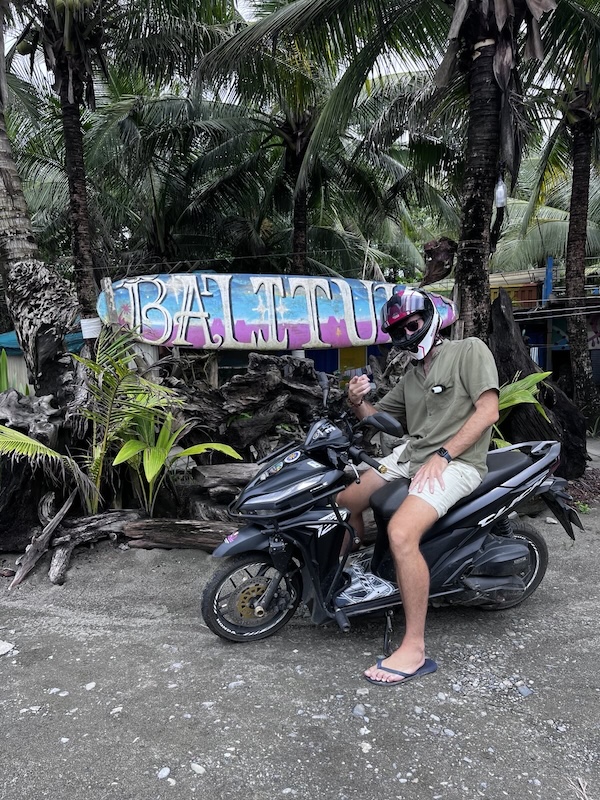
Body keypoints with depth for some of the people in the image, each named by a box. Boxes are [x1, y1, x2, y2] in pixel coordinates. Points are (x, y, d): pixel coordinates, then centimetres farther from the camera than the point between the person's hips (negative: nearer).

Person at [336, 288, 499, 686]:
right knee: (344, 501, 8)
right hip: (409, 454, 9)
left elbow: (488, 410, -13)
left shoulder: (470, 350, -2)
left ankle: (414, 649, -21)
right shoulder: (412, 375, 21)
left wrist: (443, 456, -20)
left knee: (401, 532, -30)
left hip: (457, 462, -9)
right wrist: (358, 402, -1)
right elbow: (378, 417, 23)